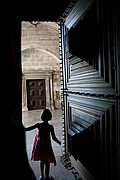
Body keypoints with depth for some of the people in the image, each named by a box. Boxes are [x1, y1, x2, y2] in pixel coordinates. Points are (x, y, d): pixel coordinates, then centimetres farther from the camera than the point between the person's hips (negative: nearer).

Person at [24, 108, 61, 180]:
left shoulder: (38, 125, -15)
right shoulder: (51, 127, -19)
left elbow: (27, 129, -15)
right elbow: (54, 138, -14)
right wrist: (60, 142, 1)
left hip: (39, 146, 3)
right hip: (46, 146, -3)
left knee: (42, 161, 24)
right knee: (47, 162, 17)